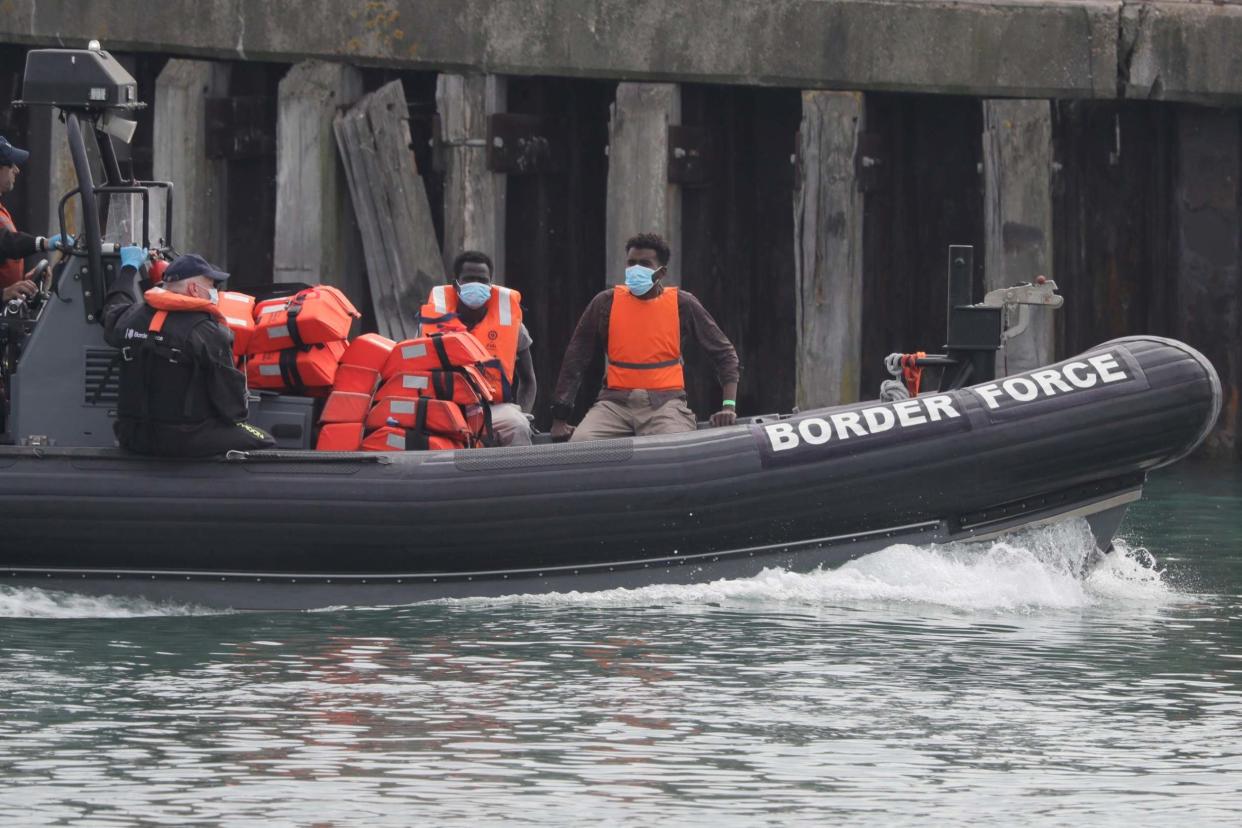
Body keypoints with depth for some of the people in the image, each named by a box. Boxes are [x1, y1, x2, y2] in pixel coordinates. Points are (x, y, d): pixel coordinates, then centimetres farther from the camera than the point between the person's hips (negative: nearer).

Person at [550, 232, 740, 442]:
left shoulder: (681, 305, 5)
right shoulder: (606, 303, 6)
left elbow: (724, 353, 12)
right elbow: (575, 360, 9)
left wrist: (729, 406, -1)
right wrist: (559, 420, 4)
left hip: (665, 401, -1)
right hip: (615, 401, 1)